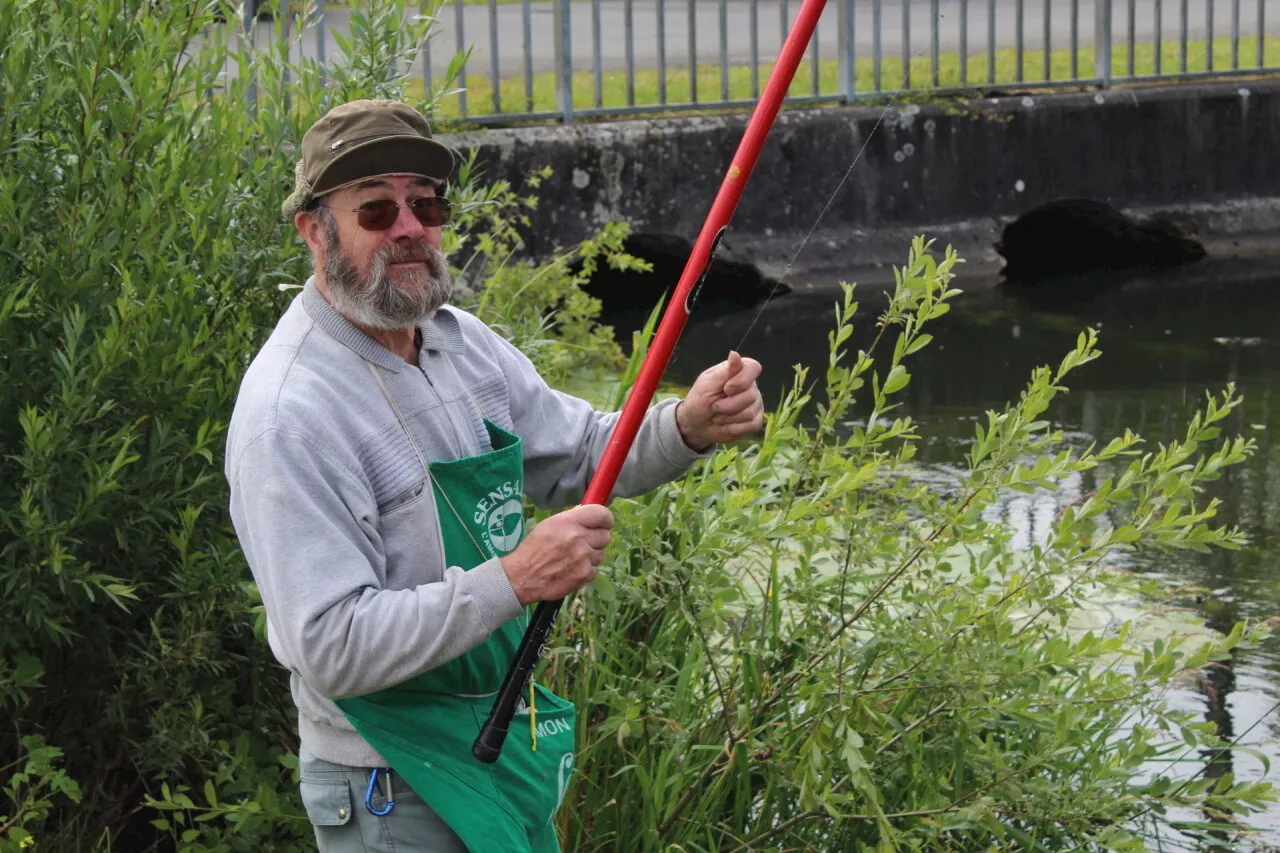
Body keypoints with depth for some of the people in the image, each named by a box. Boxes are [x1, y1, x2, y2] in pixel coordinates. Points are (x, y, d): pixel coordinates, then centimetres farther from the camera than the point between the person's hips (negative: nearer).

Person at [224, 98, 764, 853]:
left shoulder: (461, 340, 3)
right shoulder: (291, 413, -23)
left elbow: (582, 454, 12)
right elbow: (332, 649, -27)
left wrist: (688, 427, -8)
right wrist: (513, 580, -31)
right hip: (397, 791, -8)